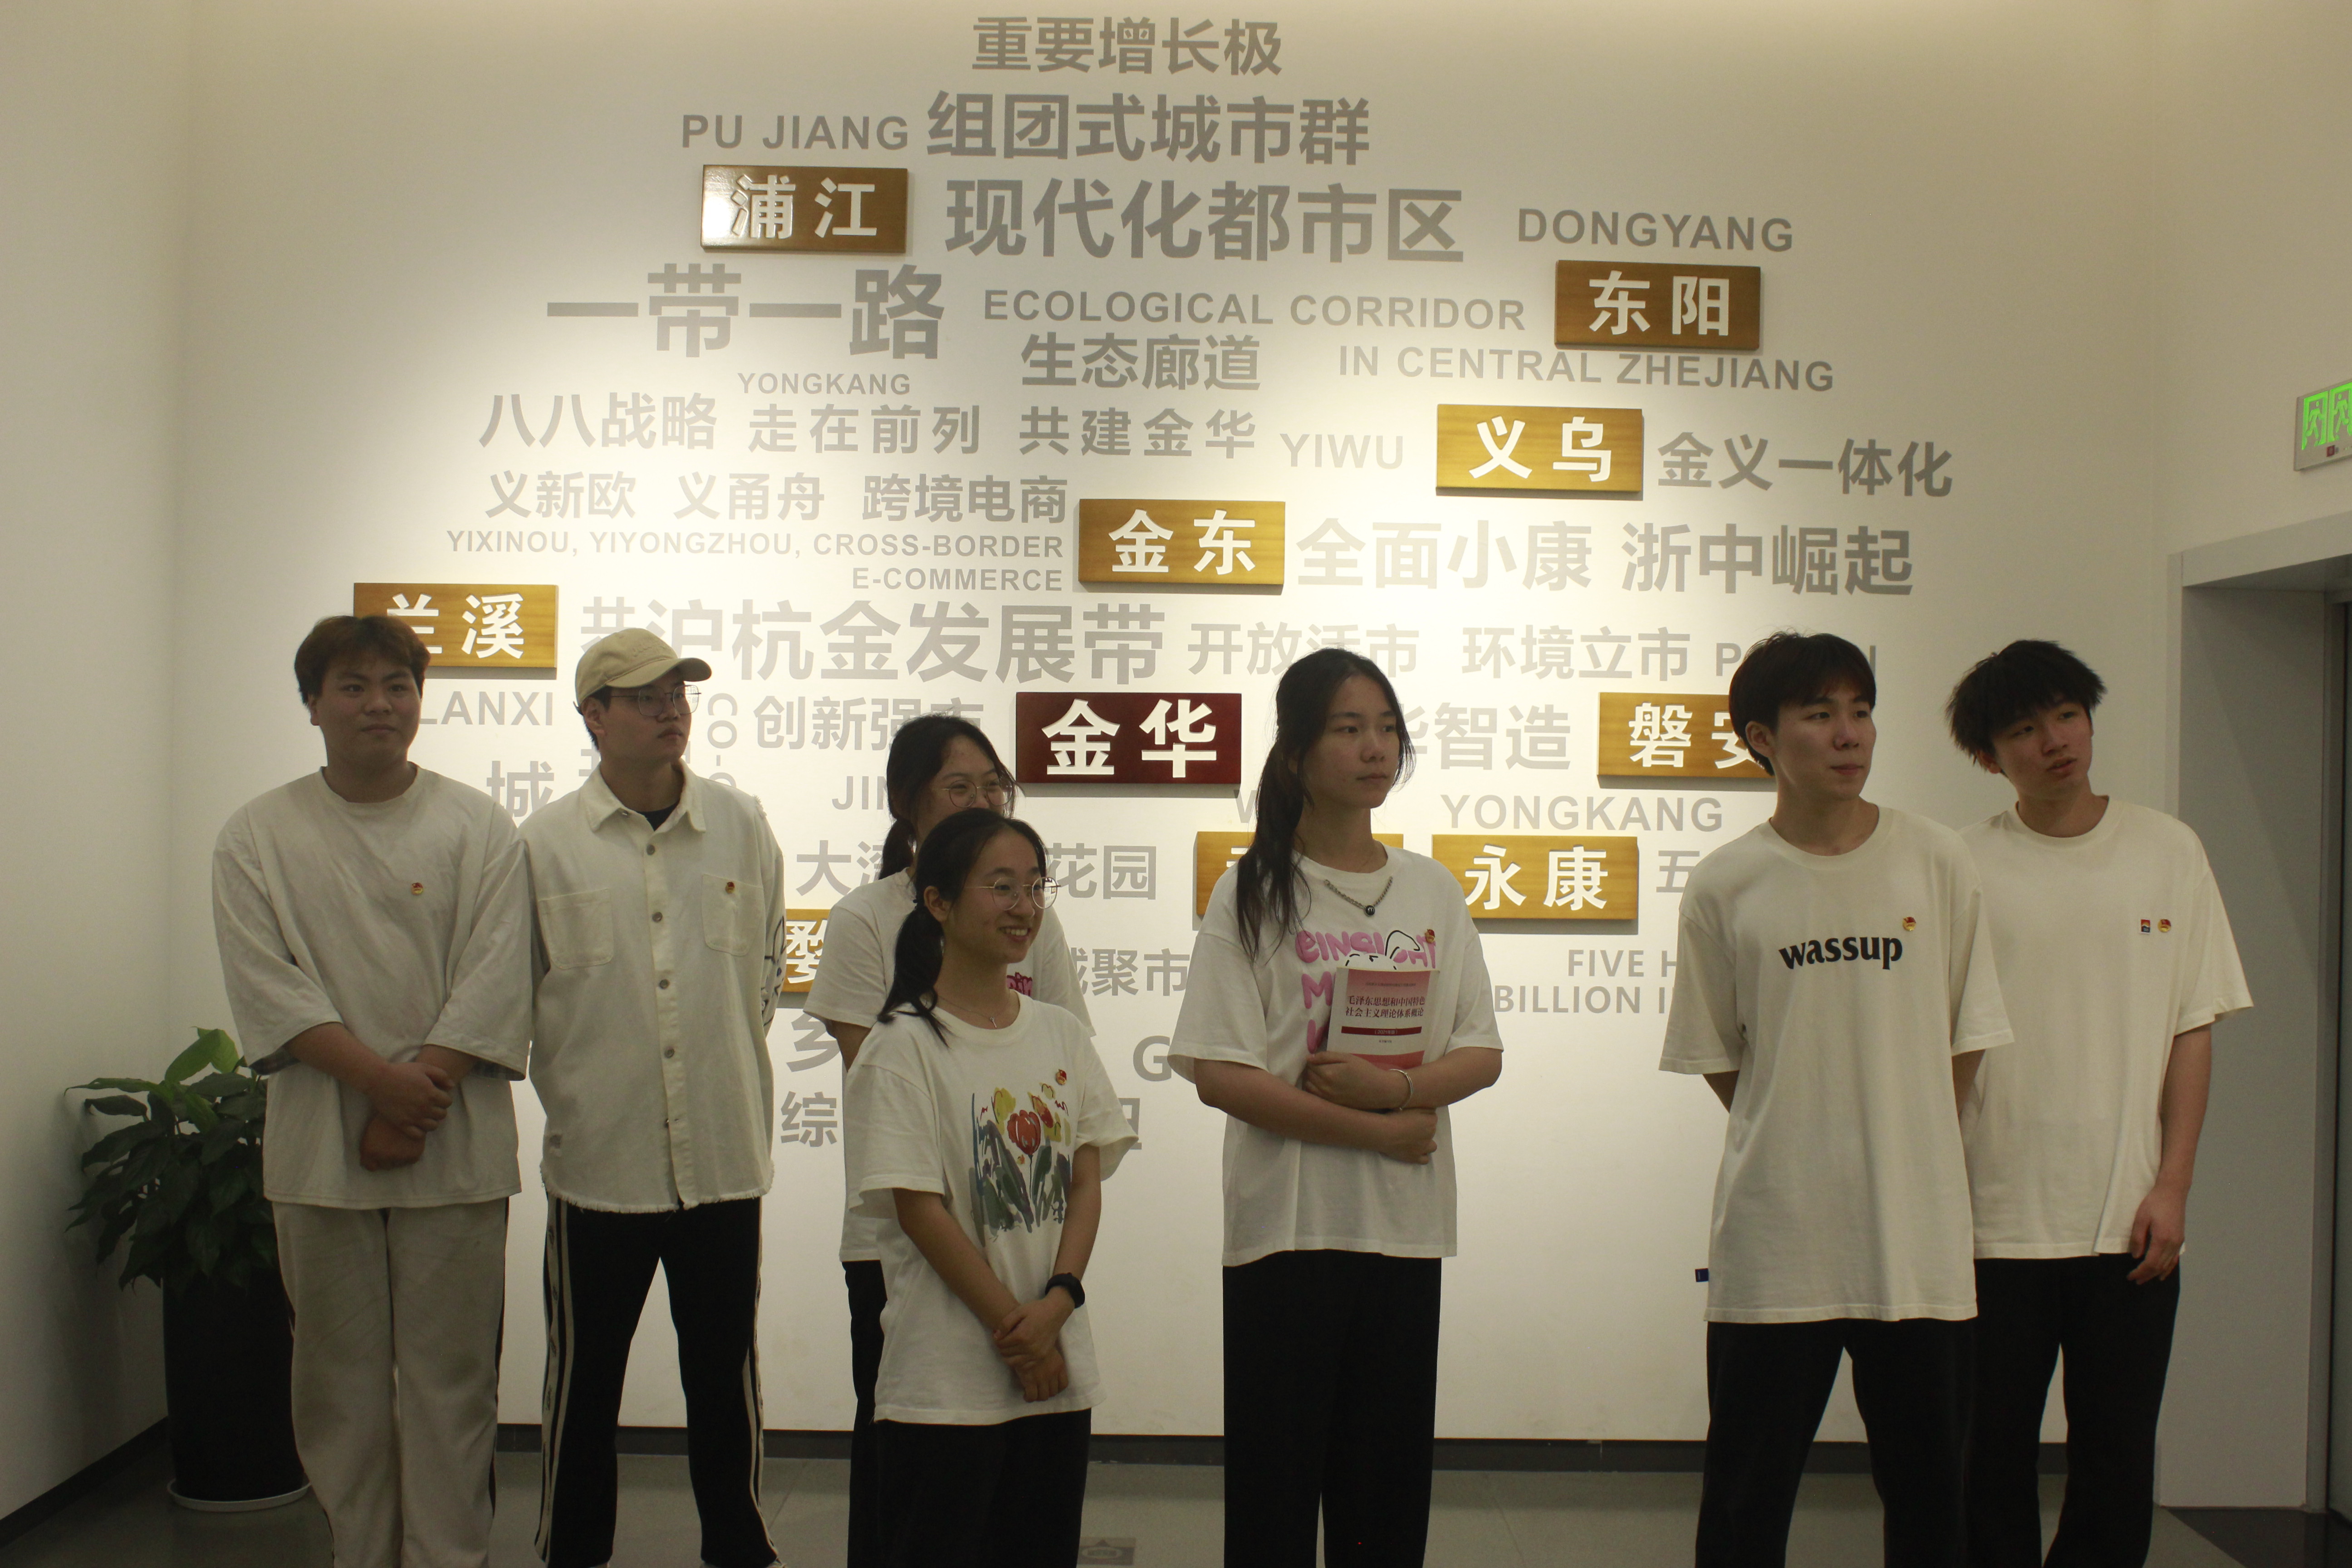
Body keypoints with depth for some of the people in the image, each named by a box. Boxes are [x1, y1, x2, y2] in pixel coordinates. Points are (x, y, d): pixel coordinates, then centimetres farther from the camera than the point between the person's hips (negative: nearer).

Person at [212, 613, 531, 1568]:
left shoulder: (477, 829, 4)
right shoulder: (258, 837, 6)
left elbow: (494, 984, -3)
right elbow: (267, 986, -4)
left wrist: (419, 1101, -13)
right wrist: (380, 1079, -16)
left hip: (454, 1144, -1)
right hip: (321, 1148, 1)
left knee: (450, 1376, 3)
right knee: (341, 1378, 9)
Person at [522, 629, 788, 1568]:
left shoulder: (740, 824, 2)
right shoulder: (546, 842, -3)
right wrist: (572, 1087, 8)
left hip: (723, 1150, 1)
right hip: (599, 1154, -1)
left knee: (724, 1374, 13)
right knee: (584, 1378, 12)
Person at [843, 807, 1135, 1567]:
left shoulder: (1061, 1034, 9)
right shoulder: (906, 1045, -8)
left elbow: (1087, 1181, 5)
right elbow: (919, 1208, -12)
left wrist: (1056, 1303, -10)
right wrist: (1016, 1330, -12)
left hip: (1060, 1372, 5)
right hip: (944, 1382, -5)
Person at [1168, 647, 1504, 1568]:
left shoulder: (1431, 889, 9)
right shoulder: (1254, 894, -3)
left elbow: (1481, 1056, 7)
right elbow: (1219, 1075, -11)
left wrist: (1398, 1086, -14)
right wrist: (1380, 1134, -13)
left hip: (1406, 1222, 4)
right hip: (1288, 1220, -3)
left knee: (1387, 1484, 9)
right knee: (1275, 1488, 3)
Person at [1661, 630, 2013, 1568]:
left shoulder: (1936, 863, 0)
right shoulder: (1725, 886, -2)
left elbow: (1965, 1043, 8)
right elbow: (1718, 1060, 7)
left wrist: (1900, 1155, 8)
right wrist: (1801, 1142, 6)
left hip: (1919, 1239, 1)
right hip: (1772, 1244, -1)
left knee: (1928, 1492, 11)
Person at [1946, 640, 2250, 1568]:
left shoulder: (2168, 853, 4)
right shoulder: (1963, 868, -1)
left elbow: (2193, 1029, 4)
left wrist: (2172, 1187, -3)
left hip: (2130, 1220, 1)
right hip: (1994, 1220, -1)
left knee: (2117, 1462, 8)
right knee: (1990, 1460, 7)